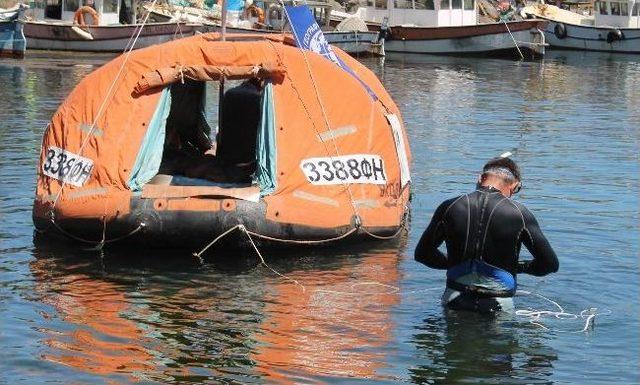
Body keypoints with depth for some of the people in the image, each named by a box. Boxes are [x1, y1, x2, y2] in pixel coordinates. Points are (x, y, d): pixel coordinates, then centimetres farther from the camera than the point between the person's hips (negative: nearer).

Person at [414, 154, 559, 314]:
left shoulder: (450, 207, 0)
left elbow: (422, 253, 12)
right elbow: (550, 264, 1)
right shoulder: (519, 214, -6)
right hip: (499, 305, -2)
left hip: (454, 302, 2)